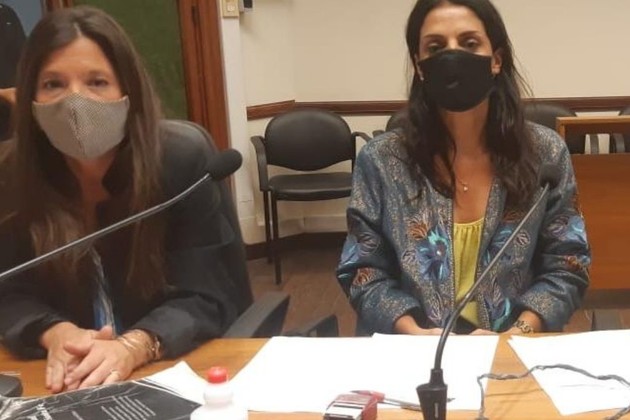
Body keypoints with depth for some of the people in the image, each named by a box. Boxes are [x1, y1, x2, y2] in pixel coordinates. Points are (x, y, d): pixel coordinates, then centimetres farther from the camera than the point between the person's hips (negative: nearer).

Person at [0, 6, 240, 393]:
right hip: (65, 381, 2)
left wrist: (133, 347, -30)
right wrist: (56, 334, -22)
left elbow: (202, 300, -13)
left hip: (180, 368, -1)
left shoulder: (185, 163, -11)